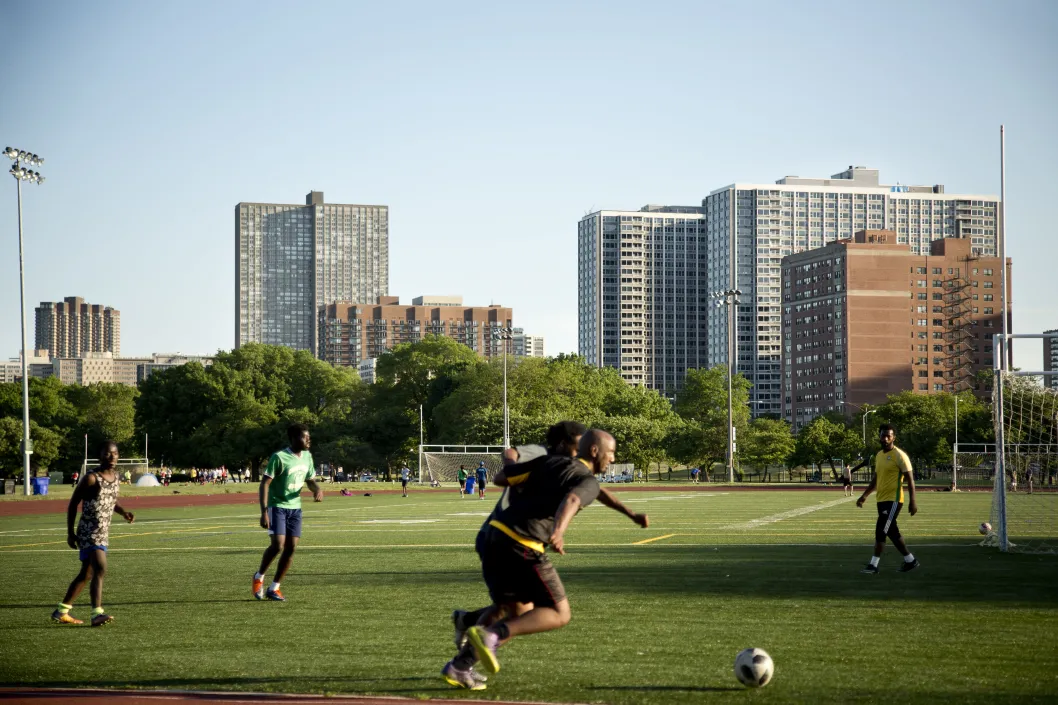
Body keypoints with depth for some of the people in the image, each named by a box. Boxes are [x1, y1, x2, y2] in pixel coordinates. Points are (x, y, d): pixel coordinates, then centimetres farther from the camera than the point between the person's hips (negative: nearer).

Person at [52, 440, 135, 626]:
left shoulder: (116, 477, 8)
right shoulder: (91, 478, -14)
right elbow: (73, 503, -7)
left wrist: (124, 513, 4)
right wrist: (70, 532, -7)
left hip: (103, 533, 9)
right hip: (89, 532, -9)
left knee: (87, 574, 15)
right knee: (100, 569, -23)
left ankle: (61, 611, 27)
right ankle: (97, 613, -28)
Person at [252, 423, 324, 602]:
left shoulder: (307, 456, 4)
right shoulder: (279, 457, -17)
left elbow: (310, 481, 16)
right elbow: (264, 484, -16)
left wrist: (317, 489, -8)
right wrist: (264, 512, -22)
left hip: (295, 507, 6)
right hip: (277, 506, -6)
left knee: (291, 547, 0)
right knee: (278, 545, -17)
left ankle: (274, 589, 11)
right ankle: (259, 577, 9)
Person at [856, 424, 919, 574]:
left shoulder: (899, 456, -11)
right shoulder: (879, 455, 13)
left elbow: (910, 479, -11)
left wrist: (912, 502, -16)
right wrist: (865, 495, 17)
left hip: (893, 500, -8)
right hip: (881, 500, 8)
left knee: (880, 531, -12)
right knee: (892, 532, 12)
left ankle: (873, 565, -8)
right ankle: (910, 560, 23)